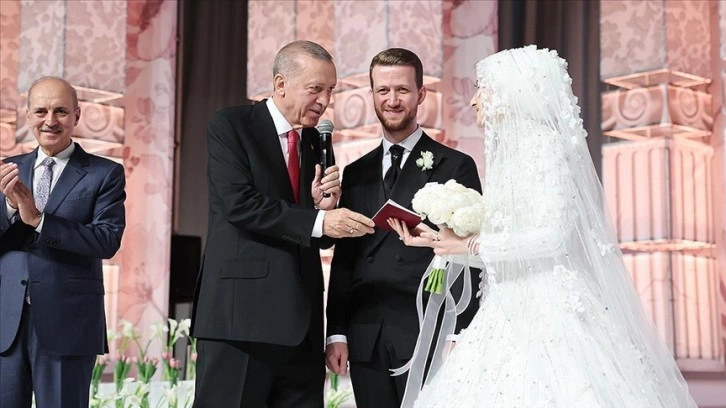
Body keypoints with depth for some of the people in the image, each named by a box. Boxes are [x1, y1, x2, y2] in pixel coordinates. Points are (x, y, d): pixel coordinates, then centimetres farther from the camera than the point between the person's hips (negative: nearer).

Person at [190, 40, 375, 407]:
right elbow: (240, 204, -15)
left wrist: (324, 206, -3)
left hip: (301, 320, 6)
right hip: (242, 311, -6)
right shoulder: (230, 125, -1)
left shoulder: (317, 143, 17)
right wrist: (318, 221, -20)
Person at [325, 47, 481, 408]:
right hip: (365, 341, 4)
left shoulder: (455, 167, 2)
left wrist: (458, 335, -9)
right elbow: (343, 259, 14)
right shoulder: (356, 173, 15)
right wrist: (336, 332, 7)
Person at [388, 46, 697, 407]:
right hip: (518, 312, 8)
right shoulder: (513, 150, 15)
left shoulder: (544, 146, -9)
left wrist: (469, 246, -11)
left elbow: (552, 236, -18)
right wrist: (440, 241, 10)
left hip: (549, 313, -8)